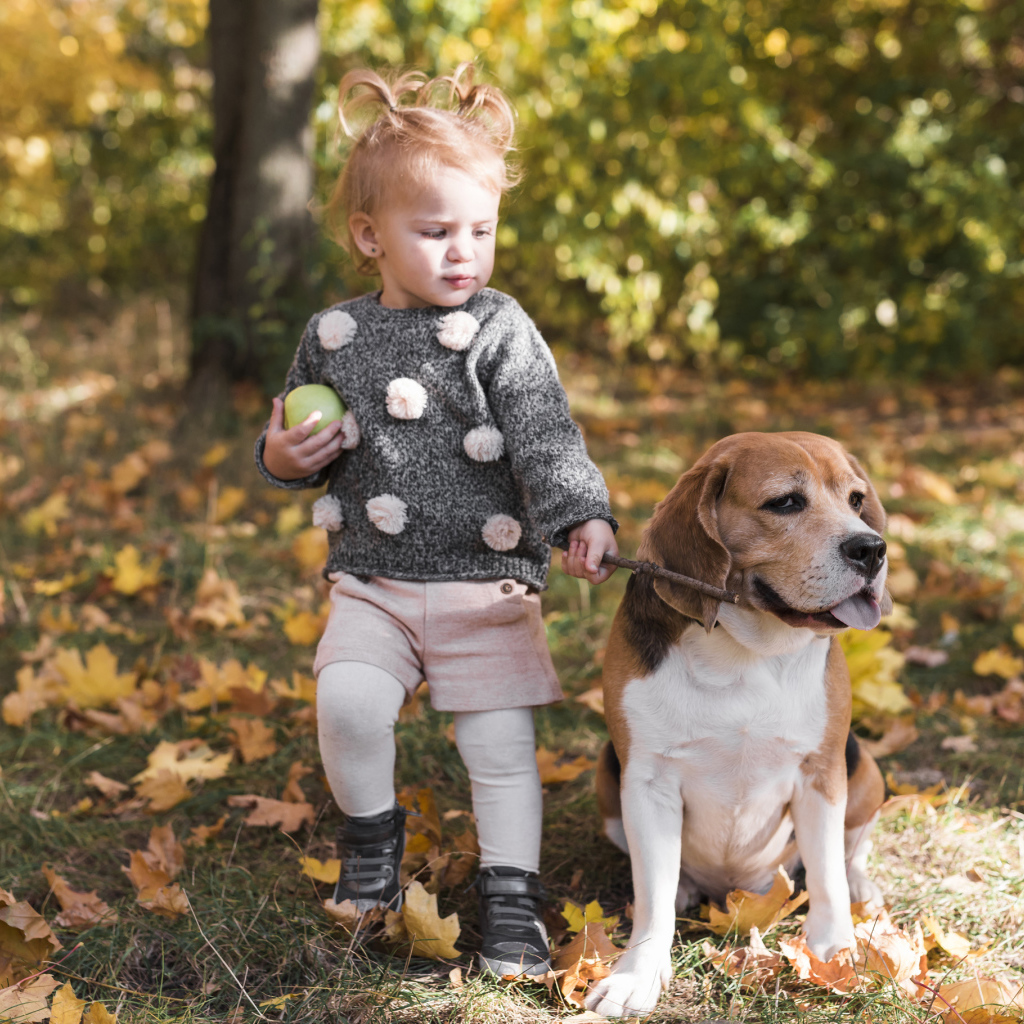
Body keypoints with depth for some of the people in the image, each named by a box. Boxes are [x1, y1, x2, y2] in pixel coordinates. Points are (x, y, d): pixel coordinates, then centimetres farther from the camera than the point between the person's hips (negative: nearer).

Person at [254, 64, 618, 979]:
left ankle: (511, 897, 16)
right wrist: (283, 458, -4)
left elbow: (547, 438, -14)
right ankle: (371, 832, 9)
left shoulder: (501, 332, -5)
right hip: (373, 584, 2)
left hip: (489, 583, -2)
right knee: (347, 701, -19)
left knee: (500, 742, -1)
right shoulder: (334, 336, 5)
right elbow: (302, 448, 19)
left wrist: (582, 519, -30)